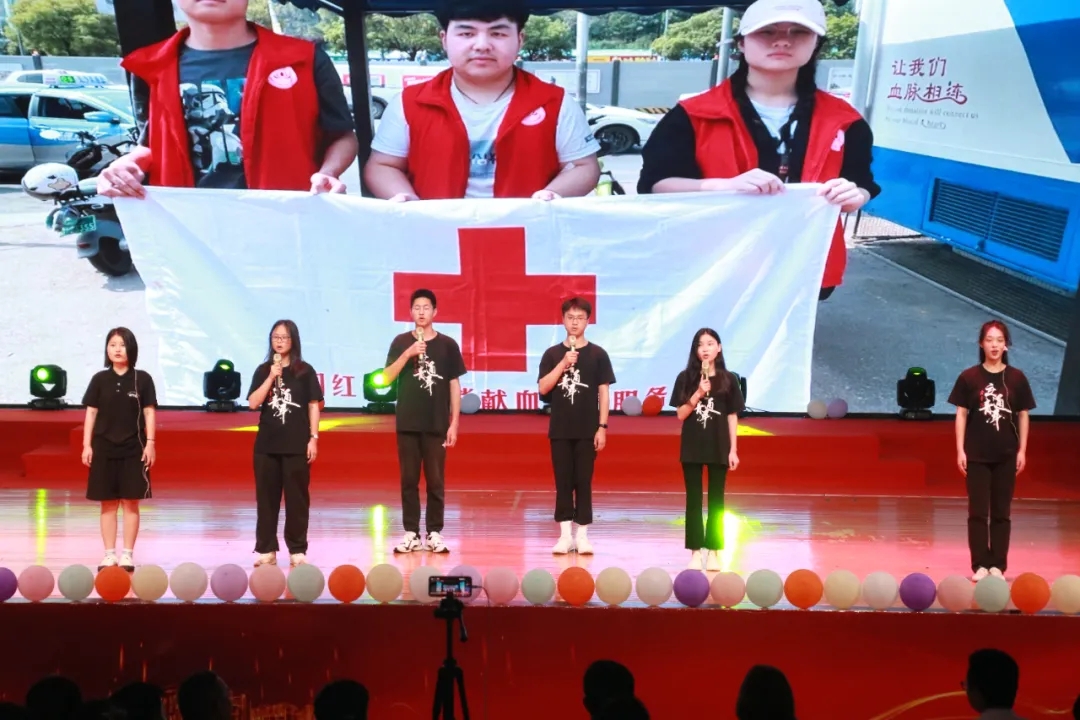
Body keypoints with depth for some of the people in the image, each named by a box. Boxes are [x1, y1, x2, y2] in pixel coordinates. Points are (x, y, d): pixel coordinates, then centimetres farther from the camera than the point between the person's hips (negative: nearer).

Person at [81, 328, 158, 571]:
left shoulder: (142, 379, 0)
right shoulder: (99, 379, 3)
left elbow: (149, 413, 0)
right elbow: (91, 413, 5)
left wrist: (150, 443, -7)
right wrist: (87, 445, 0)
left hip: (133, 448, -1)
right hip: (104, 448, 1)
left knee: (130, 502, 1)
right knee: (108, 503, 5)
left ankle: (127, 554, 9)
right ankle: (109, 554, 12)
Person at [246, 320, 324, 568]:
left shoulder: (305, 371, 1)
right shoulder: (263, 370, 6)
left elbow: (313, 406, 0)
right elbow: (253, 403, -4)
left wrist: (313, 438, -5)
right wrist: (272, 377, -12)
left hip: (297, 444, -2)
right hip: (267, 443, 2)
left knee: (297, 497, 2)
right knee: (266, 497, 5)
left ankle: (297, 550, 8)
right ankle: (266, 549, 12)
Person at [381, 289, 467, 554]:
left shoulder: (447, 344, 2)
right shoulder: (401, 342, 4)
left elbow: (454, 385, 3)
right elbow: (387, 378, -4)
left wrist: (454, 423, -2)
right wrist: (408, 354, -16)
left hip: (437, 424, -1)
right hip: (407, 423, 1)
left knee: (435, 480, 2)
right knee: (409, 480, 5)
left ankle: (434, 533, 10)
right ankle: (411, 534, 11)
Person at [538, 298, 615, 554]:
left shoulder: (597, 354, 1)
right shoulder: (552, 354, 4)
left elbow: (603, 393, 1)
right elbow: (543, 389, -4)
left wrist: (602, 427, -5)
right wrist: (564, 364, -15)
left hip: (587, 430, -1)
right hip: (560, 429, 1)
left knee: (583, 482, 2)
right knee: (563, 482, 4)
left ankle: (582, 535, 8)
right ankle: (565, 535, 10)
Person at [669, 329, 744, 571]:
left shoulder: (728, 379, 0)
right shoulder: (686, 378, -1)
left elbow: (732, 416, 2)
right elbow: (680, 414, -4)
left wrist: (733, 450, -1)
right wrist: (698, 393, -18)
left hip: (719, 447, 0)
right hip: (692, 446, 0)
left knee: (716, 500, 5)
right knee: (694, 499, 3)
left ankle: (713, 551, 10)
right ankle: (695, 551, 8)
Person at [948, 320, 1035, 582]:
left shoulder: (1017, 378, 0)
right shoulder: (969, 377, -3)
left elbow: (1023, 415, 5)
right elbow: (961, 414, 0)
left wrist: (1022, 450, 1)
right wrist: (960, 450, -4)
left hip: (1006, 455, 1)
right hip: (977, 454, -1)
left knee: (1001, 512, 7)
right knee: (978, 511, 2)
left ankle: (998, 564, 14)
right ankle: (980, 564, 8)